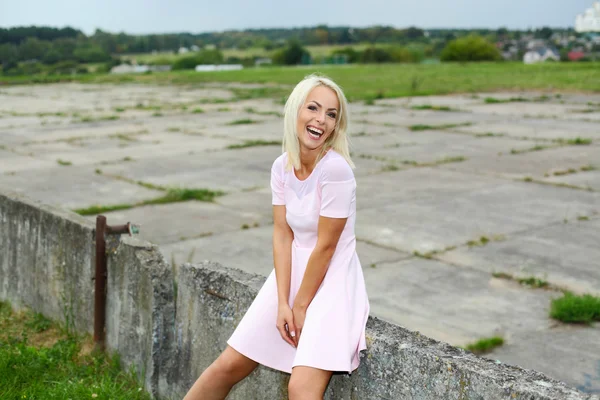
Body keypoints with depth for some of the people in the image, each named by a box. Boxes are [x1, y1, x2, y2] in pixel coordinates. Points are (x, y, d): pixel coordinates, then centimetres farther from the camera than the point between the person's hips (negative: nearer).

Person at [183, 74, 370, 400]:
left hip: (332, 281, -6)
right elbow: (282, 235, -3)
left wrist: (300, 306, -10)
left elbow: (325, 246, -18)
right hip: (292, 273, 6)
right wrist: (283, 303, -11)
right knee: (229, 365, 9)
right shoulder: (282, 166, -2)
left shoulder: (336, 169, -21)